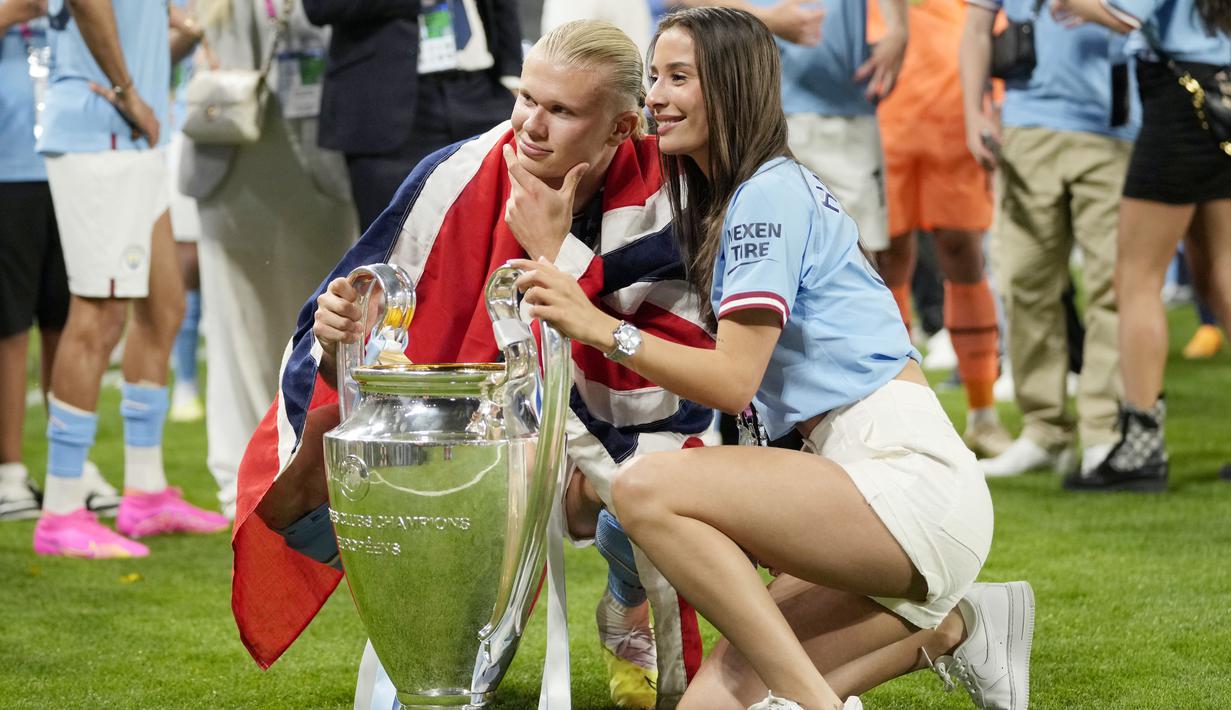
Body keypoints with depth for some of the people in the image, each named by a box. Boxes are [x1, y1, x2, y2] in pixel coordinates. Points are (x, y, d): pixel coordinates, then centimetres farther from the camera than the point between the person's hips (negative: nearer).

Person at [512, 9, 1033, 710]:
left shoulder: (769, 192, -8)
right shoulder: (723, 200, 22)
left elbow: (735, 381, -14)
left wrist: (601, 328, -20)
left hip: (911, 477, -10)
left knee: (645, 488, -25)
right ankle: (952, 625, 11)